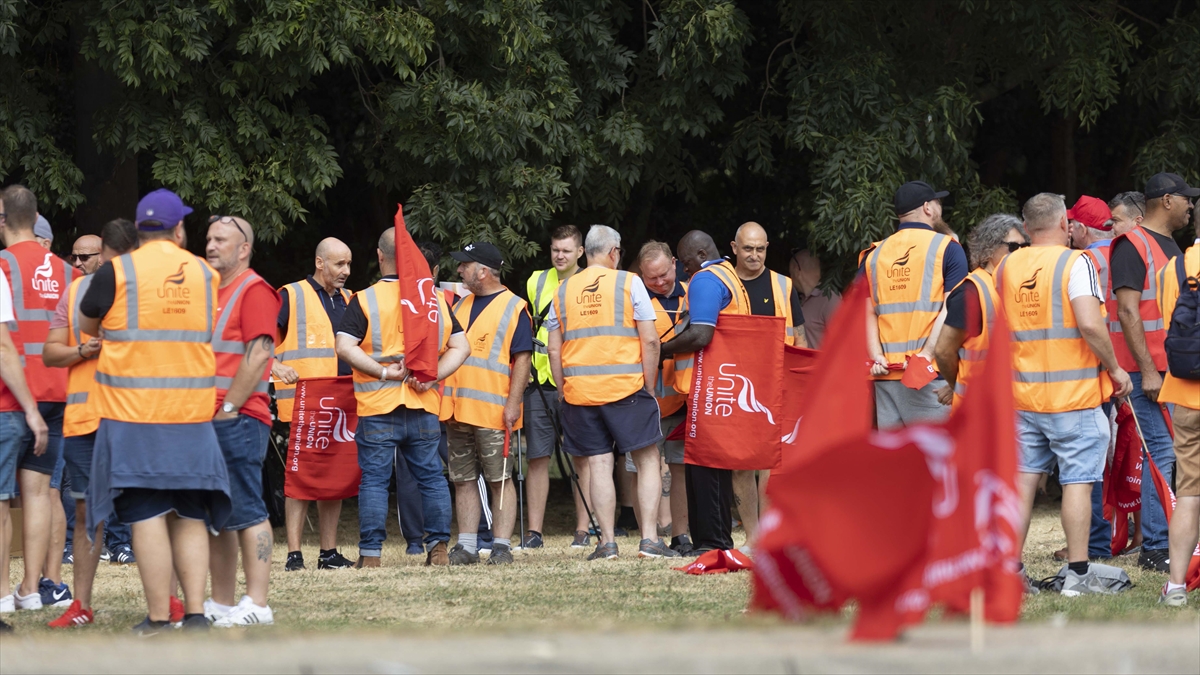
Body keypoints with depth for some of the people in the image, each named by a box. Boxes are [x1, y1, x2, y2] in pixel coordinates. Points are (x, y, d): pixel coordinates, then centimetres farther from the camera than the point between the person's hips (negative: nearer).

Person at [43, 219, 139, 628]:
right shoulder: (76, 292, 10)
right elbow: (50, 352, 10)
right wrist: (86, 351, -8)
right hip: (83, 417, 3)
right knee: (86, 509, 6)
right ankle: (81, 606, 13)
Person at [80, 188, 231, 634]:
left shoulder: (116, 273, -4)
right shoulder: (206, 274, 6)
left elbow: (87, 325, 11)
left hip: (132, 414, -3)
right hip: (192, 414, 3)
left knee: (147, 517, -3)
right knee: (190, 518, 9)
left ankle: (158, 620, -4)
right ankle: (195, 613, 3)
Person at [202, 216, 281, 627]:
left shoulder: (254, 291, -6)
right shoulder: (209, 292, 20)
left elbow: (259, 354, -15)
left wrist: (229, 408, -16)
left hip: (239, 419, -9)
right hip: (208, 421, 9)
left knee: (246, 512, -10)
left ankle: (257, 605, -11)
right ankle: (221, 604, 14)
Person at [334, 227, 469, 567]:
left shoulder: (365, 300, -4)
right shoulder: (436, 299, 7)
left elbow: (345, 347, -15)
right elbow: (460, 347, 6)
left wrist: (382, 372, -11)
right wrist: (432, 376, -3)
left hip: (378, 409, -3)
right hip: (424, 410, 3)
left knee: (374, 479, 0)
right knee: (431, 477, 12)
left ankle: (371, 553, -3)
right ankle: (439, 546, 9)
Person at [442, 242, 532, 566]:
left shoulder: (513, 308, -3)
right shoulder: (460, 307, 17)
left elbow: (522, 358, -8)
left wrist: (512, 403, -16)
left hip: (494, 413, -7)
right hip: (458, 411, 7)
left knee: (500, 479, -3)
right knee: (463, 480, 6)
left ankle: (502, 545, -2)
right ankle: (466, 545, 9)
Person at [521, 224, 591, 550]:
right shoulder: (536, 282, 11)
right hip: (540, 382, 3)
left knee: (581, 458, 0)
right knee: (537, 458, 1)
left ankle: (583, 530, 4)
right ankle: (534, 532, 4)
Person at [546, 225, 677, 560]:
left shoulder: (563, 291, 8)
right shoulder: (628, 283, -1)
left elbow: (554, 350, 8)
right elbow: (650, 341, -5)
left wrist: (563, 392, 15)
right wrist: (649, 387, 3)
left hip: (579, 392, 3)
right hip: (626, 387, -3)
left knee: (599, 464, 4)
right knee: (647, 460, 4)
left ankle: (607, 542, 0)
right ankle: (649, 538, -3)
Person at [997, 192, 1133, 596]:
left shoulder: (1006, 267, 7)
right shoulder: (1074, 263, -11)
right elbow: (1090, 324, -20)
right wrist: (1114, 367, -9)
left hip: (1023, 394, 5)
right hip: (1074, 395, -5)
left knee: (1022, 479, 9)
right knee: (1077, 481, 0)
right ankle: (1077, 574, -1)